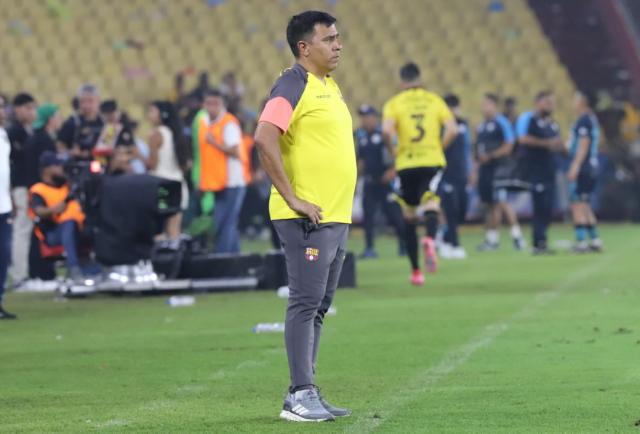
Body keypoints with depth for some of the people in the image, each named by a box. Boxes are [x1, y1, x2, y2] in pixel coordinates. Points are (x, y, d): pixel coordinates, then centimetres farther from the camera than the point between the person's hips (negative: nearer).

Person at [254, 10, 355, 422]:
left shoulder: (330, 86, 17)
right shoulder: (293, 85, -12)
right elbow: (265, 139, -24)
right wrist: (293, 198, -22)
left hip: (336, 216, 9)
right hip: (307, 218, -9)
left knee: (319, 306, 11)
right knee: (306, 303, -8)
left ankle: (305, 393, 16)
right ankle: (300, 396, -7)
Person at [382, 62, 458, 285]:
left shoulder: (394, 103, 3)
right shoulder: (435, 100, 8)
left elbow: (387, 130, -15)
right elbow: (452, 129, -3)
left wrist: (393, 150, 0)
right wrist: (439, 148, 10)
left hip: (406, 164, 0)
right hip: (432, 162, 0)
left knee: (409, 217, 11)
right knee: (431, 208, -7)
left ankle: (415, 270, 14)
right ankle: (430, 239, -42)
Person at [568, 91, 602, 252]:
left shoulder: (584, 120, -11)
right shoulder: (593, 120, 17)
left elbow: (584, 144, -18)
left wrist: (575, 167, -21)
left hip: (582, 168, -10)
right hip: (592, 168, 10)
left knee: (578, 205, -9)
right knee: (585, 207, 16)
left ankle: (581, 242, -14)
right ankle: (595, 240, 16)